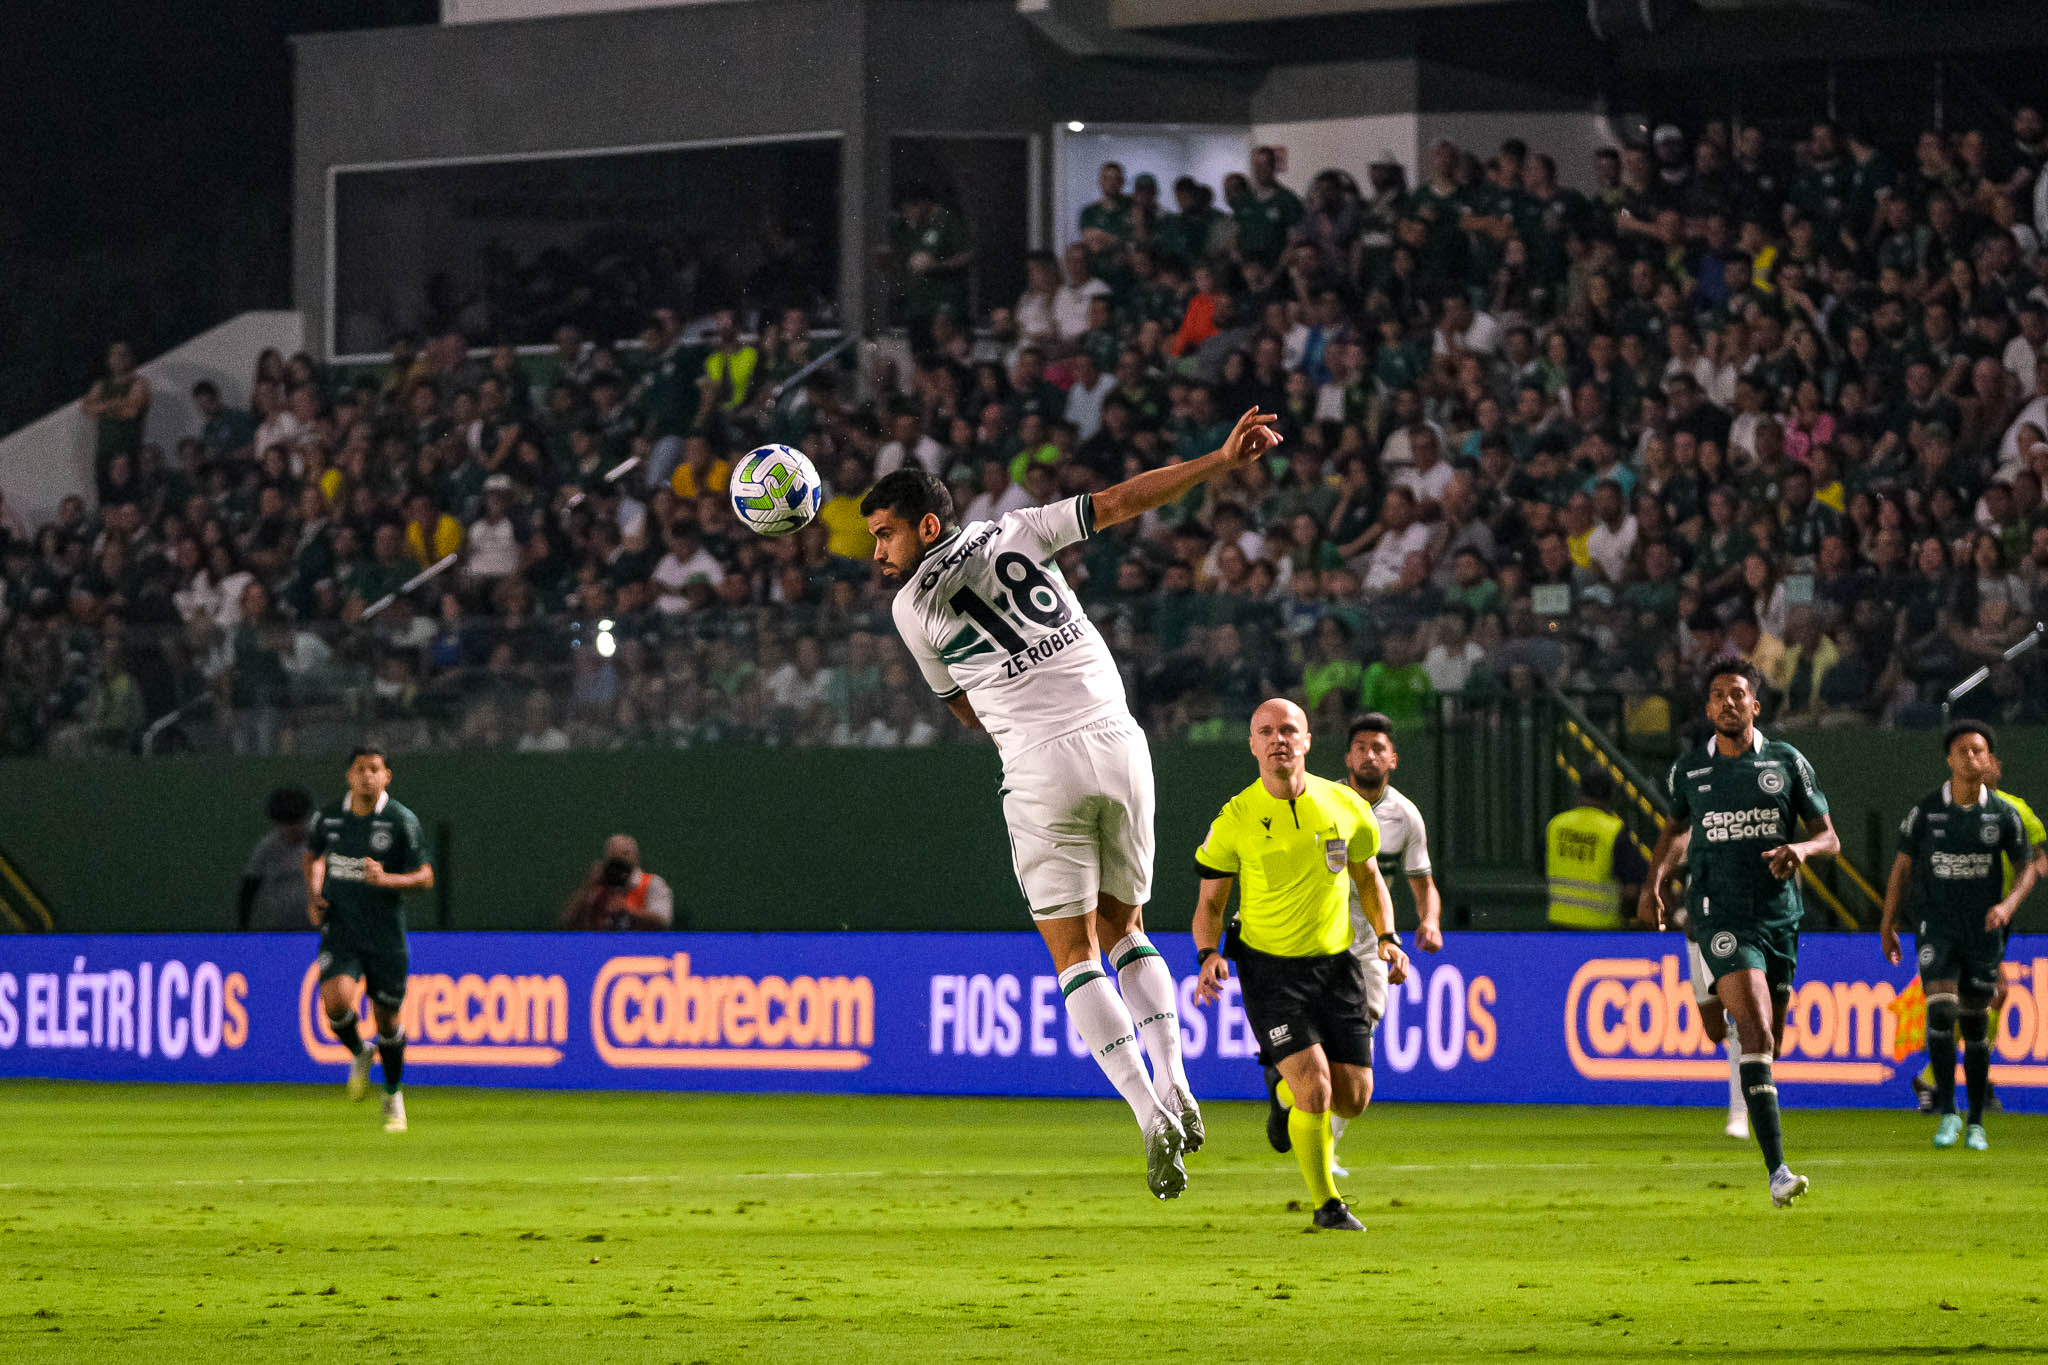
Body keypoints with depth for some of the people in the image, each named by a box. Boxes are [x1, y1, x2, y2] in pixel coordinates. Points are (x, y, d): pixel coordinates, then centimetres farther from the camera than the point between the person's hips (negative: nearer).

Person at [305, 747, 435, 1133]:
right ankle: (359, 1054, 10)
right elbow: (312, 854, 22)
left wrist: (387, 879, -24)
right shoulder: (329, 818, 1)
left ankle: (393, 1095, 30)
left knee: (387, 1016, 6)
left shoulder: (402, 822, -8)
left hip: (386, 936, -1)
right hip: (340, 930, 1)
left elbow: (425, 878, -6)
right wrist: (313, 895, 7)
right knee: (336, 1000, -23)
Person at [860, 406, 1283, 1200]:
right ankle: (1175, 1089, 3)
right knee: (1124, 927, 19)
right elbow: (1121, 502, 6)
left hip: (1042, 767, -4)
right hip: (1119, 743, 4)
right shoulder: (1015, 531, 10)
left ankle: (1150, 1115, -12)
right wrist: (1221, 462, 10)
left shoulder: (911, 607, 4)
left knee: (1073, 951, 2)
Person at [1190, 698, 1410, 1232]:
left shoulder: (1345, 806, -3)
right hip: (1268, 968, -3)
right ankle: (1327, 1203, 3)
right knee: (1316, 1087, -18)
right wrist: (1208, 956, -17)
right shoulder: (1236, 819, -8)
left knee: (1351, 1100, 2)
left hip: (1336, 966, 3)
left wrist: (1387, 938, -2)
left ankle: (1284, 1089, 37)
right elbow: (1210, 902, 2)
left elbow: (1368, 877, 13)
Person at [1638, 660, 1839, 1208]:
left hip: (1780, 915, 3)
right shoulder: (1688, 770, 6)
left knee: (1768, 1045, 13)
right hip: (1721, 917, -3)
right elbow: (1676, 827, 26)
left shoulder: (1788, 763, 4)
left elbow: (1829, 838, 6)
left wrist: (1803, 848, -17)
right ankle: (1777, 1171, -28)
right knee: (1758, 1035, -21)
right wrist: (1653, 883, 12)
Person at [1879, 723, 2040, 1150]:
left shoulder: (2004, 814, -1)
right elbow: (1902, 866, 6)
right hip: (1938, 928, -1)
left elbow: (2029, 866, 6)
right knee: (1941, 1011, -18)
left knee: (1975, 1025, 5)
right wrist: (1887, 926, 5)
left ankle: (1976, 1123, 16)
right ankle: (1947, 1113, -11)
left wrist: (2008, 904, -13)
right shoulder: (1926, 810, -3)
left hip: (1983, 931, 1)